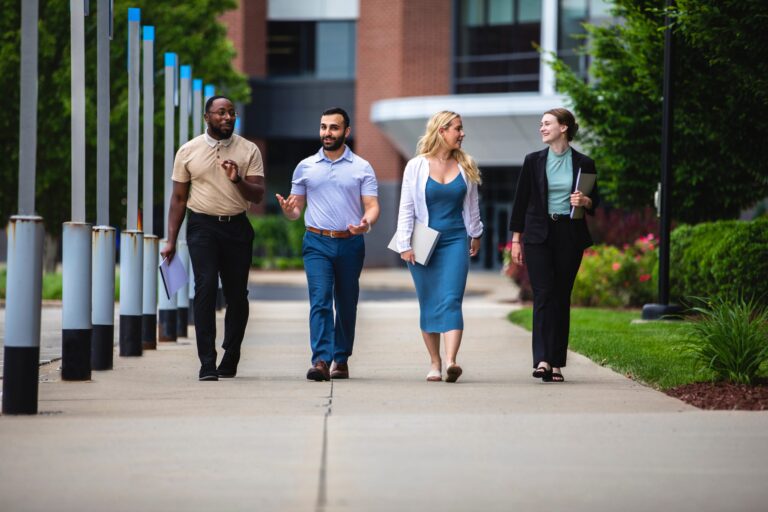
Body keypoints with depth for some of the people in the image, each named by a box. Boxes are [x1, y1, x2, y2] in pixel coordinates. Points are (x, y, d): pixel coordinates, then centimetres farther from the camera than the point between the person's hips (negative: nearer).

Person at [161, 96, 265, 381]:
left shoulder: (248, 151, 5)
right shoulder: (188, 151, 5)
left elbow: (257, 195, 0)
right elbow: (178, 198, 9)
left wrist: (237, 180, -20)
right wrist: (171, 241, 4)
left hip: (237, 227, 1)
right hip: (202, 226, -1)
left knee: (237, 294, 4)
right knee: (205, 288, -14)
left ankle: (230, 359, 19)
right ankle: (207, 364, -15)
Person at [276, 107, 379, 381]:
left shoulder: (362, 168, 6)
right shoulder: (305, 167, 10)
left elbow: (372, 206, 0)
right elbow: (297, 210, 12)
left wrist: (367, 222, -23)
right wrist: (288, 209, -12)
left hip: (350, 243, 0)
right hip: (317, 243, 0)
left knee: (346, 305, 7)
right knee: (320, 300, -14)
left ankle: (341, 359, 19)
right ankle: (321, 360, -22)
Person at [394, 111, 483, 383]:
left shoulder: (465, 166, 6)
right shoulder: (417, 166, -1)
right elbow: (406, 208, 0)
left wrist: (475, 234, 25)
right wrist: (404, 244, -6)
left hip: (455, 240, 1)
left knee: (451, 301, -13)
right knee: (429, 305, 5)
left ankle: (451, 362, -26)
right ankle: (435, 362, 16)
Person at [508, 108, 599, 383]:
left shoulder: (584, 164, 5)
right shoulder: (533, 161, 6)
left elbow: (595, 203, 11)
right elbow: (521, 200, 7)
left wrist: (585, 201, -12)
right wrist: (516, 239, 4)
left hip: (570, 236, 1)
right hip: (538, 235, -1)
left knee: (562, 297, 3)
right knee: (543, 294, -12)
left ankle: (556, 363, 7)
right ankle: (542, 360, -20)